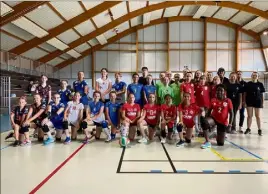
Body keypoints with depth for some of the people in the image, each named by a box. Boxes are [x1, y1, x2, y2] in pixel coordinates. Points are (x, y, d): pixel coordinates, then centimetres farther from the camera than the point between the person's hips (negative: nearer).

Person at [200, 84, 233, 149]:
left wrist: (230, 124, -13)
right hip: (213, 119, 1)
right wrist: (206, 120, -9)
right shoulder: (213, 100, -1)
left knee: (220, 143, 1)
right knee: (204, 121, -38)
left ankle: (220, 136, 41)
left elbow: (231, 113, -2)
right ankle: (207, 142, -25)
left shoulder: (228, 101, -6)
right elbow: (209, 111, 5)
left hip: (223, 122, 0)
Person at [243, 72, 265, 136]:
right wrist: (244, 101, -1)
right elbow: (245, 93, 3)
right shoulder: (248, 84, 0)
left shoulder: (260, 84, -2)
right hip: (249, 101, 1)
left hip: (257, 102, -1)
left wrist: (262, 103, -2)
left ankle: (259, 130, 17)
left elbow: (262, 94, 0)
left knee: (258, 116, 8)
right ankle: (248, 129, 18)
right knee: (249, 116, 8)